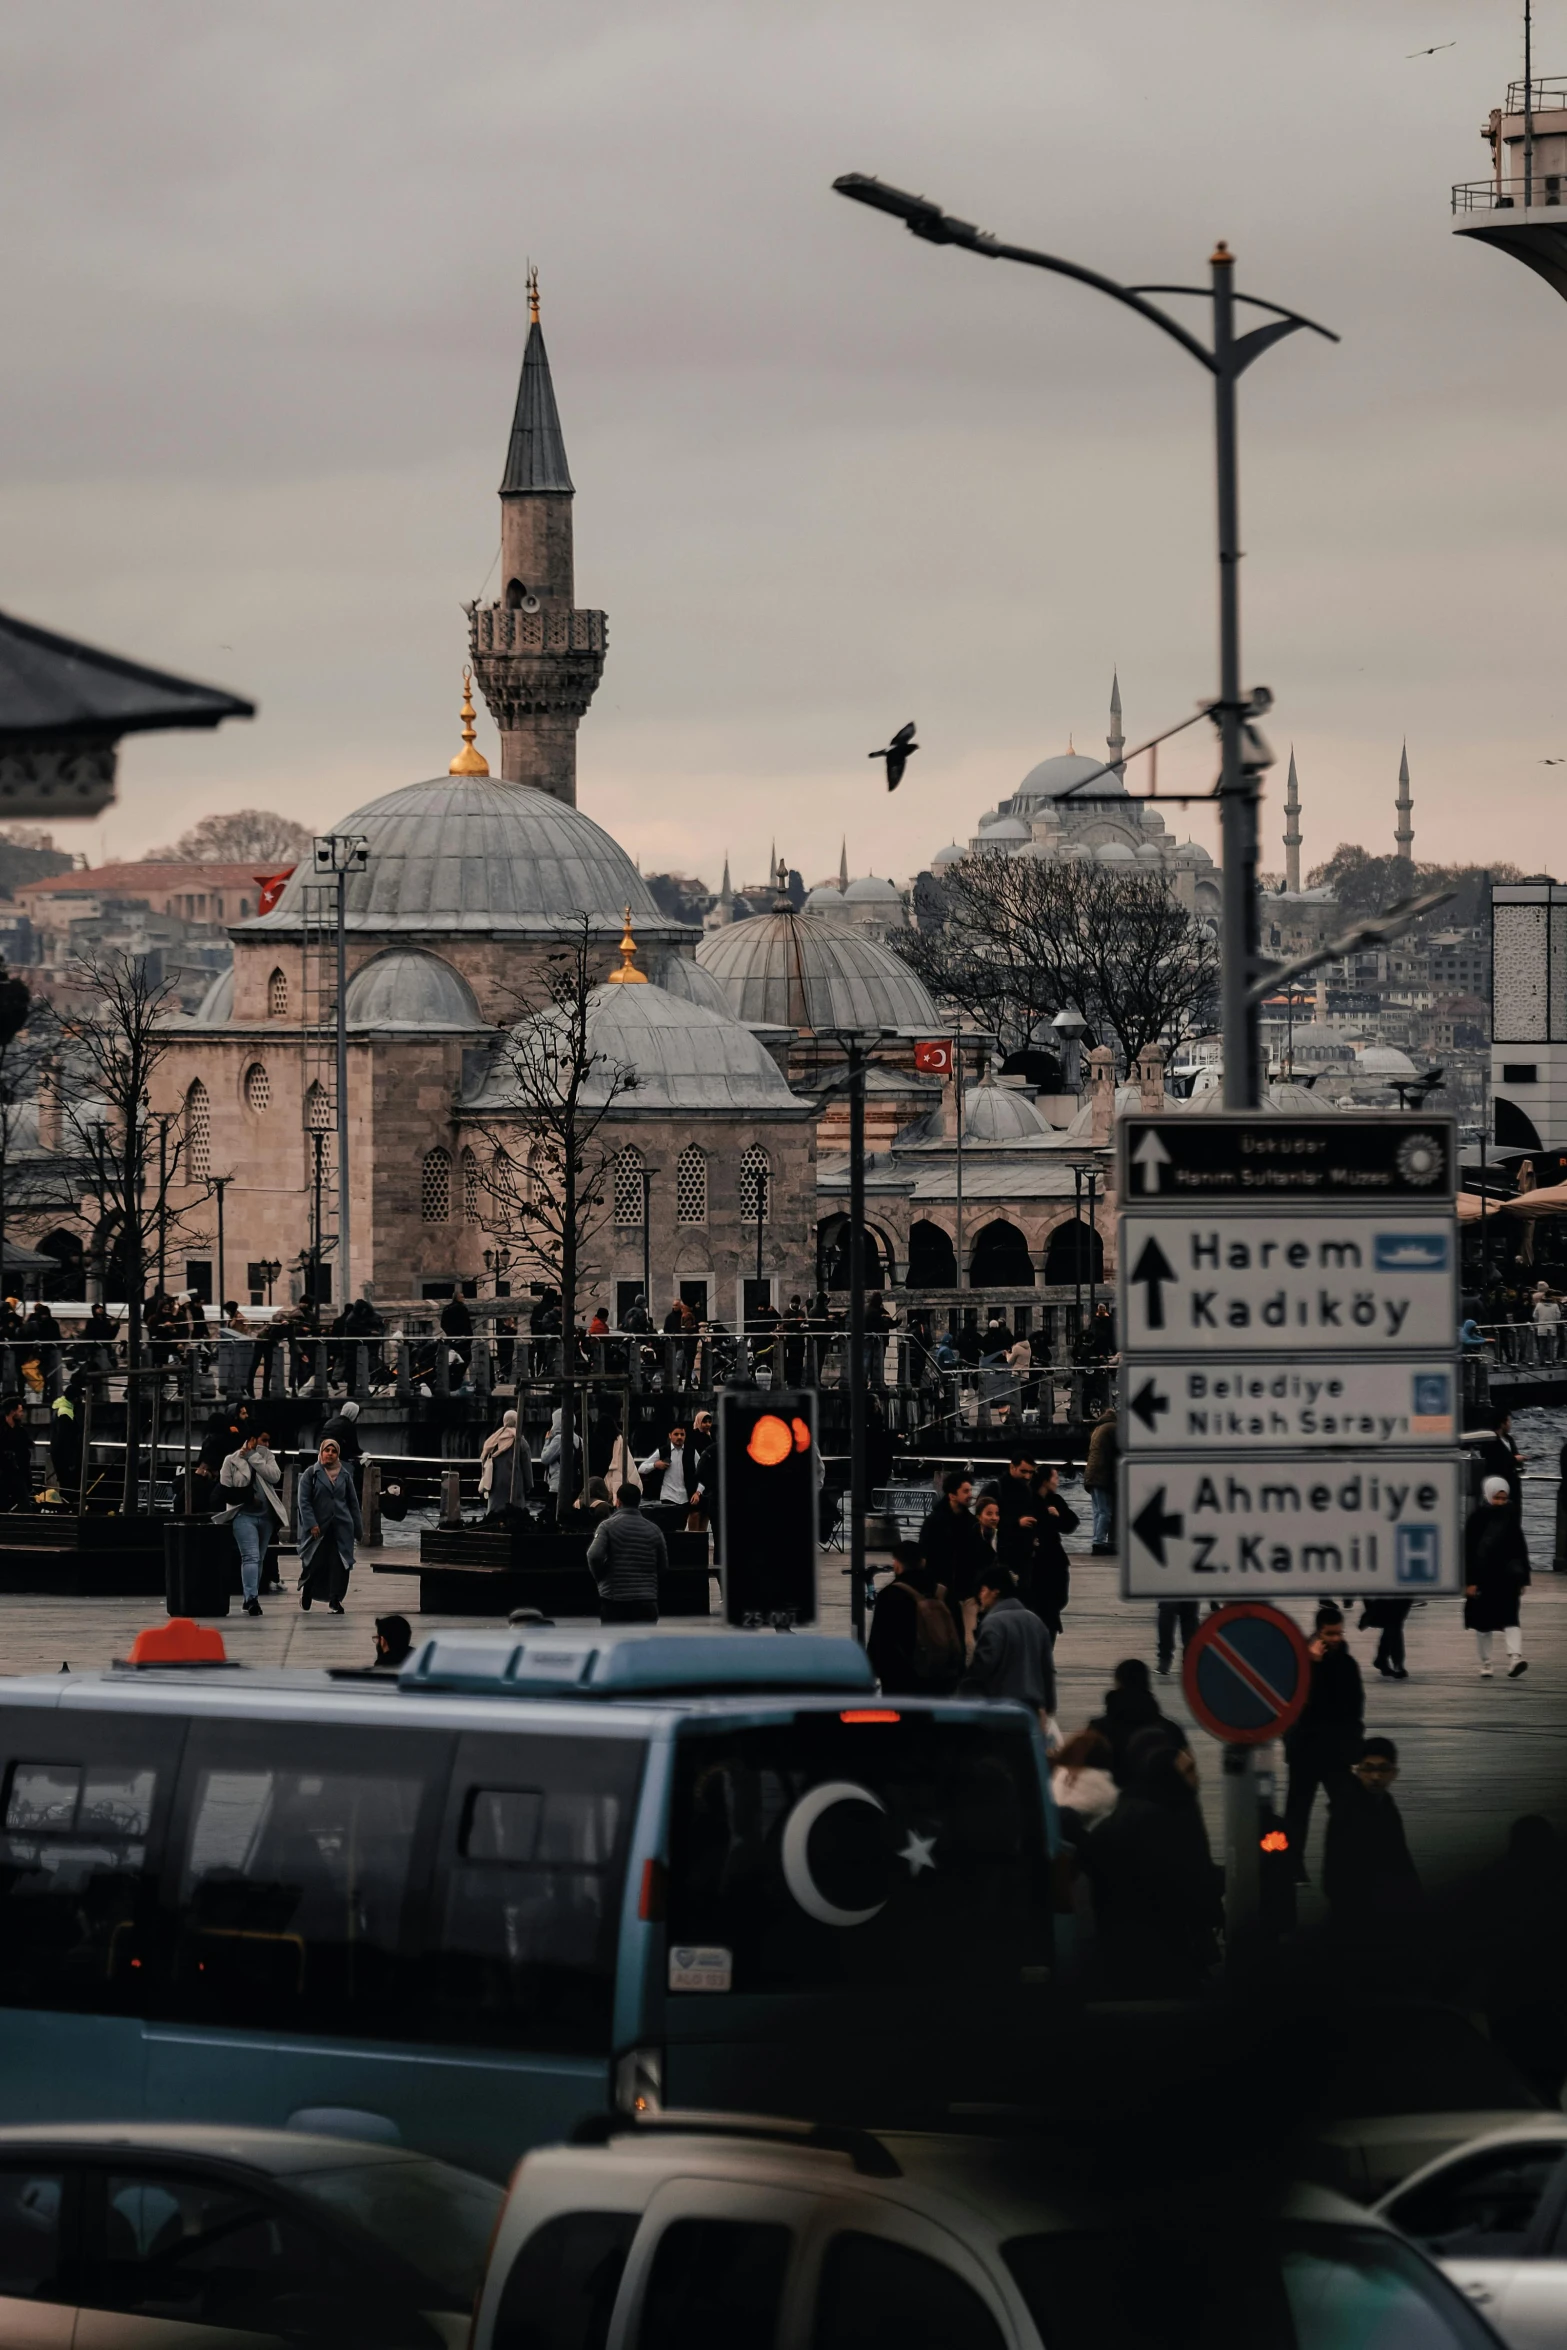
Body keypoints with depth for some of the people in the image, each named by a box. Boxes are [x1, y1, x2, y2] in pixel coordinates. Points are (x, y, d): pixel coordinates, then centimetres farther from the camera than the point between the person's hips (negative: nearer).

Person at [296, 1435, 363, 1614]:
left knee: (339, 1564, -5)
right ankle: (306, 1590, 30)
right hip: (319, 1528, -2)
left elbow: (353, 1503, 13)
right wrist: (311, 1524, -15)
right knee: (316, 1564, 2)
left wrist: (358, 1529, 11)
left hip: (341, 1527, 2)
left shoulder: (344, 1475, 11)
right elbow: (304, 1501, -5)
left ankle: (335, 1599, -1)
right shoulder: (311, 1474, 1)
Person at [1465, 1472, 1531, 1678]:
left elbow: (1520, 1551, 10)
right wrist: (1470, 1581, -12)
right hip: (1483, 1579, -2)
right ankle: (1485, 1663, 17)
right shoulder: (1477, 1519, -5)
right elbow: (1468, 1551, -7)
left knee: (1510, 1618, -11)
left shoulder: (1510, 1519, 5)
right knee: (1483, 1622, 8)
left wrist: (1521, 1579, 8)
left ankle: (1515, 1657, -23)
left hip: (1507, 1581, 2)